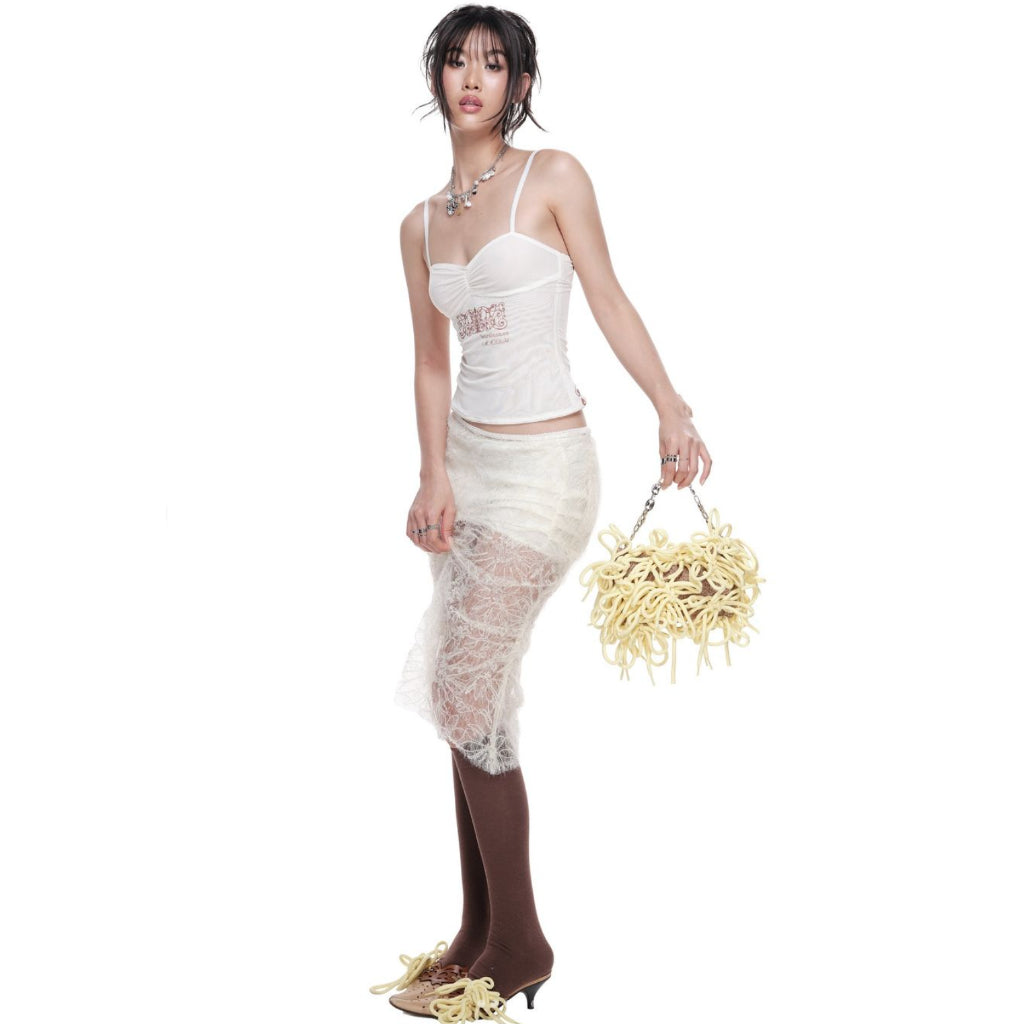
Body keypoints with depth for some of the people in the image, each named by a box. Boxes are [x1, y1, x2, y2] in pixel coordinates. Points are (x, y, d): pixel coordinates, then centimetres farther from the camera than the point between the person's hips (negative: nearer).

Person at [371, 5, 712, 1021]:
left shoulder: (554, 176, -3)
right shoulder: (421, 223, 12)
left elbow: (610, 300, -8)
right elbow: (432, 364, 9)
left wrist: (671, 408, -21)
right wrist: (434, 474, -6)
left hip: (544, 463, -6)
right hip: (469, 462, 6)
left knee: (466, 696, -9)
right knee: (473, 702, 8)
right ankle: (479, 936, 19)